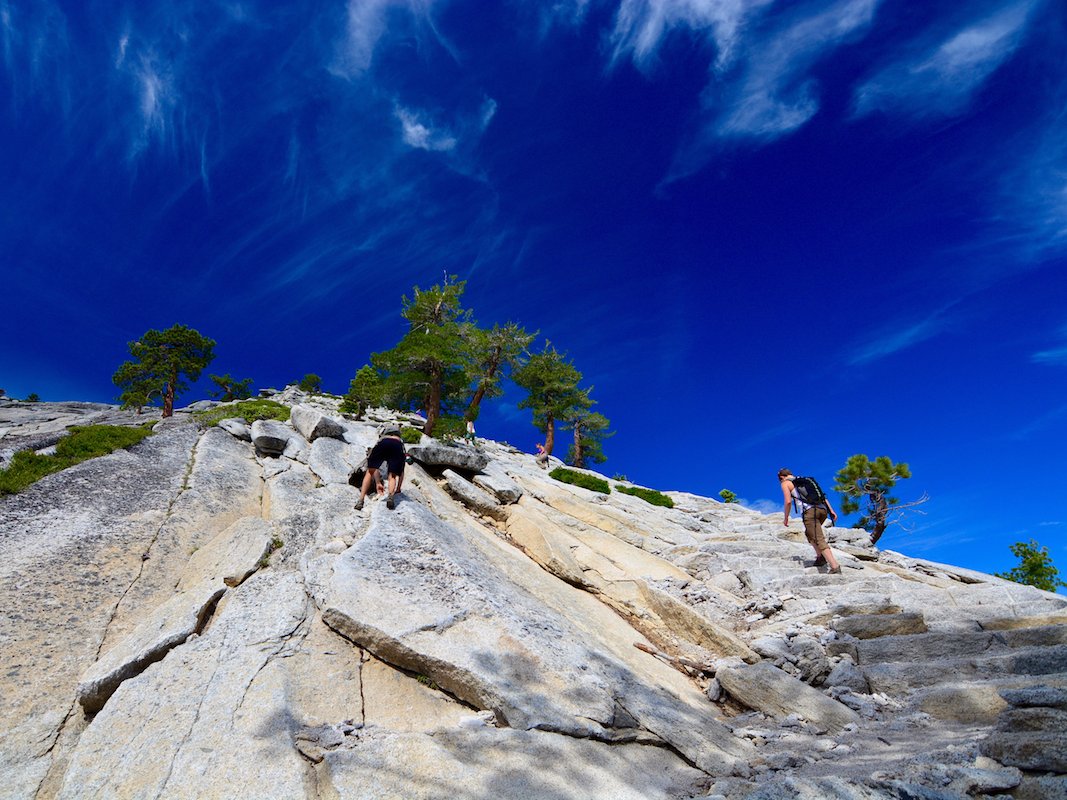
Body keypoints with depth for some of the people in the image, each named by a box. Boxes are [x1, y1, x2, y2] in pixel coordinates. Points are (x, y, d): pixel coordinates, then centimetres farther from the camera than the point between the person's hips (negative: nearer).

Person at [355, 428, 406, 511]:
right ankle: (390, 495, -16)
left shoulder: (382, 439, 45)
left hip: (383, 443, 0)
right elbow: (401, 472, 43)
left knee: (370, 472, 14)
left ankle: (361, 500, 1)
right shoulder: (401, 443, 43)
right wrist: (398, 488, 49)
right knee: (392, 476, 13)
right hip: (398, 445, 0)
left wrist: (378, 483, 45)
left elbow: (373, 468, 41)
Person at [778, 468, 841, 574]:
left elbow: (788, 501, -1)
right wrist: (831, 510, 17)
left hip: (809, 511, -7)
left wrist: (786, 518, 11)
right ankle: (821, 556, 13)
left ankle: (835, 567, -22)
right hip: (822, 509, 7)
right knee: (809, 533, 27)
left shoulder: (785, 483, 13)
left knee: (819, 540, -11)